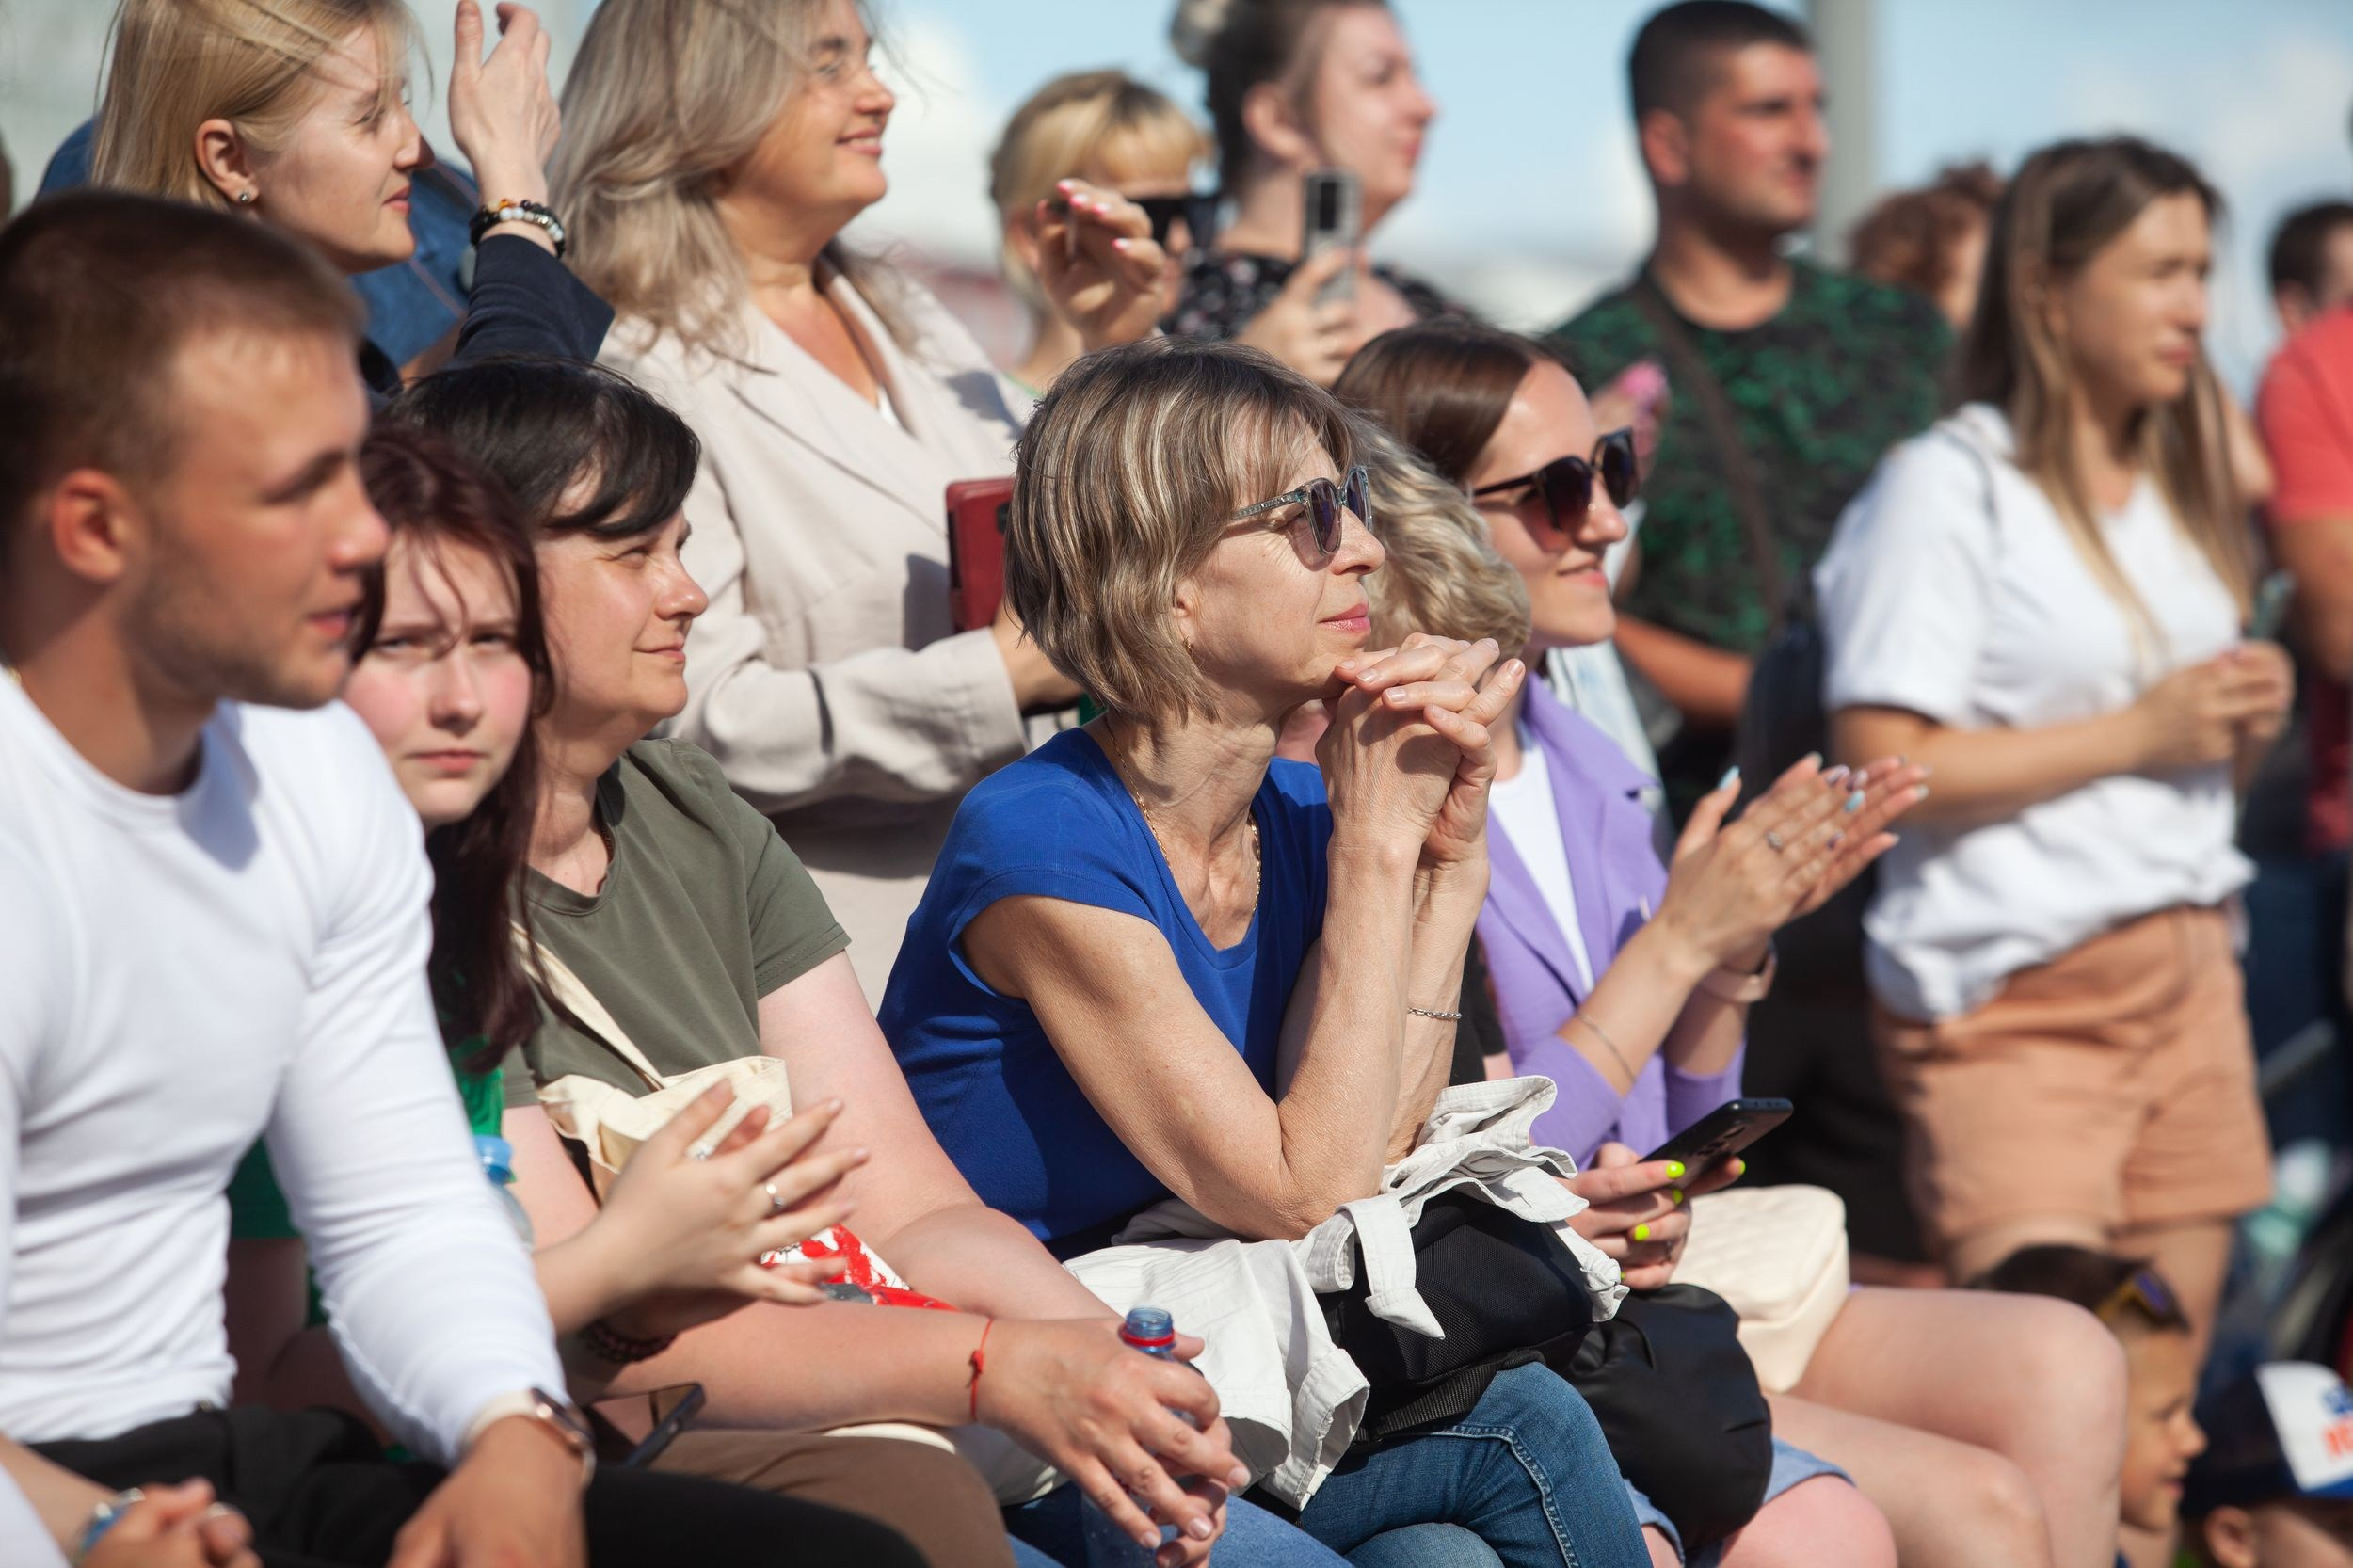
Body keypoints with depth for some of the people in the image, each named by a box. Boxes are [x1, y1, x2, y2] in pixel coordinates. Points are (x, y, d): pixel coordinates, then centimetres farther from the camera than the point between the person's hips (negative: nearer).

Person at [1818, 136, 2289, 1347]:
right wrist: (2139, 732, -13)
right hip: (2012, 996, -7)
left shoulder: (2175, 488, 18)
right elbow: (1882, 769, -16)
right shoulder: (1947, 488, -7)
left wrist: (2247, 722, 3)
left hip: (2187, 964, 7)